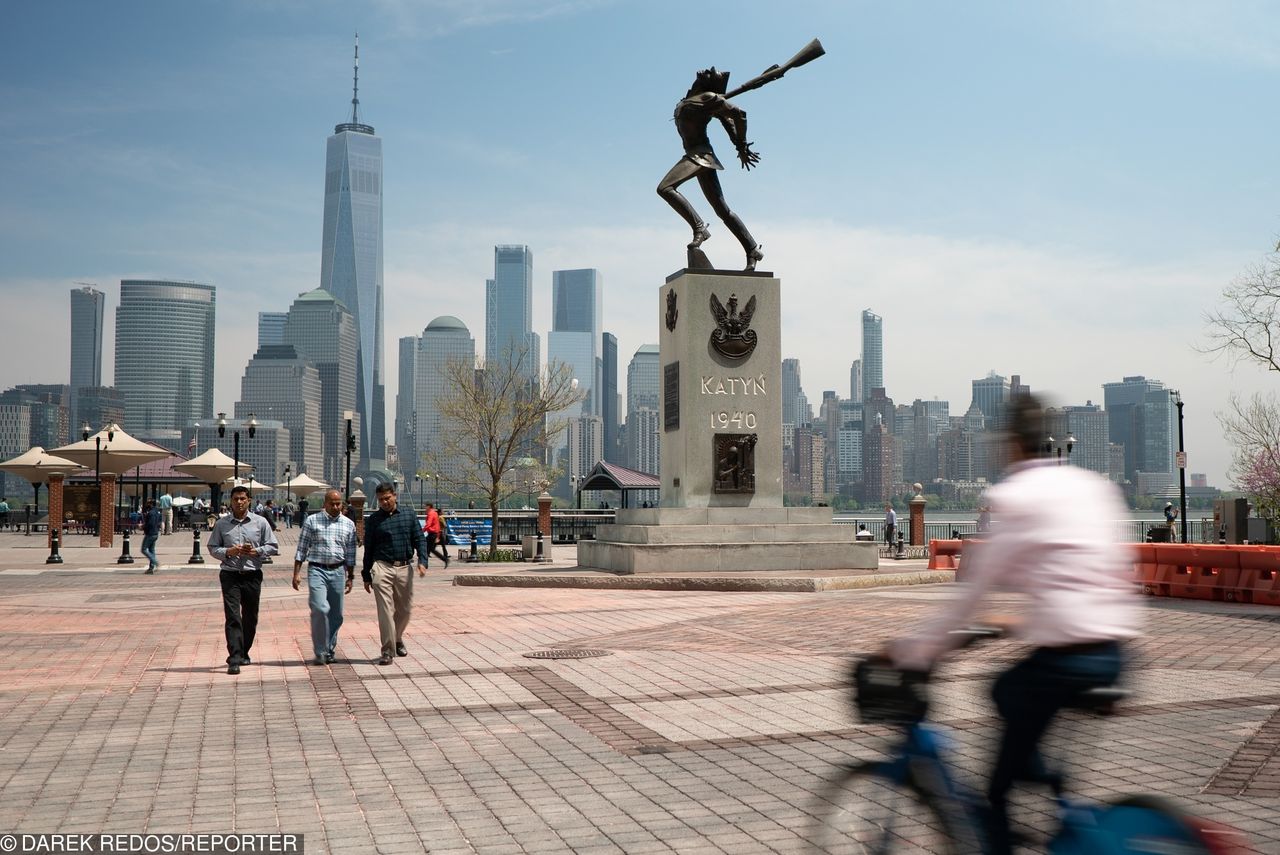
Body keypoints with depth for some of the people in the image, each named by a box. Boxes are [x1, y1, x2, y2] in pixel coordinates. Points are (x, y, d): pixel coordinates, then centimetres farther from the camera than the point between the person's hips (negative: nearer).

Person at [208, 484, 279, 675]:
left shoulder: (260, 522, 5)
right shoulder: (222, 523, 5)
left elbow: (273, 546, 8)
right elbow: (212, 547, 8)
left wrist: (256, 551, -10)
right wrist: (228, 552, -11)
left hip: (252, 575, 2)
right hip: (230, 575, -2)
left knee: (250, 617, 10)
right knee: (233, 616, -11)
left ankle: (243, 653, 28)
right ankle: (234, 659, -14)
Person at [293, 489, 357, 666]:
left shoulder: (349, 525, 8)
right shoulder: (312, 521, 1)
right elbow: (301, 549, 2)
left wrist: (350, 577, 12)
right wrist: (296, 573, -3)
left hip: (338, 571, 3)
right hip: (317, 570, -3)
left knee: (336, 614, 6)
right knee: (320, 609, -17)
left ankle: (329, 650, 20)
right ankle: (320, 652, -7)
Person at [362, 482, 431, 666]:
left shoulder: (409, 516, 10)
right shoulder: (373, 520, 6)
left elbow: (420, 540, 8)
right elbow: (368, 549, 10)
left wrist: (422, 561, -9)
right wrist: (366, 576, 9)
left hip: (405, 568, 2)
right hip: (382, 568, -2)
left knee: (405, 610, 10)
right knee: (385, 611, -10)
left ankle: (398, 640, 36)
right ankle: (388, 652, -6)